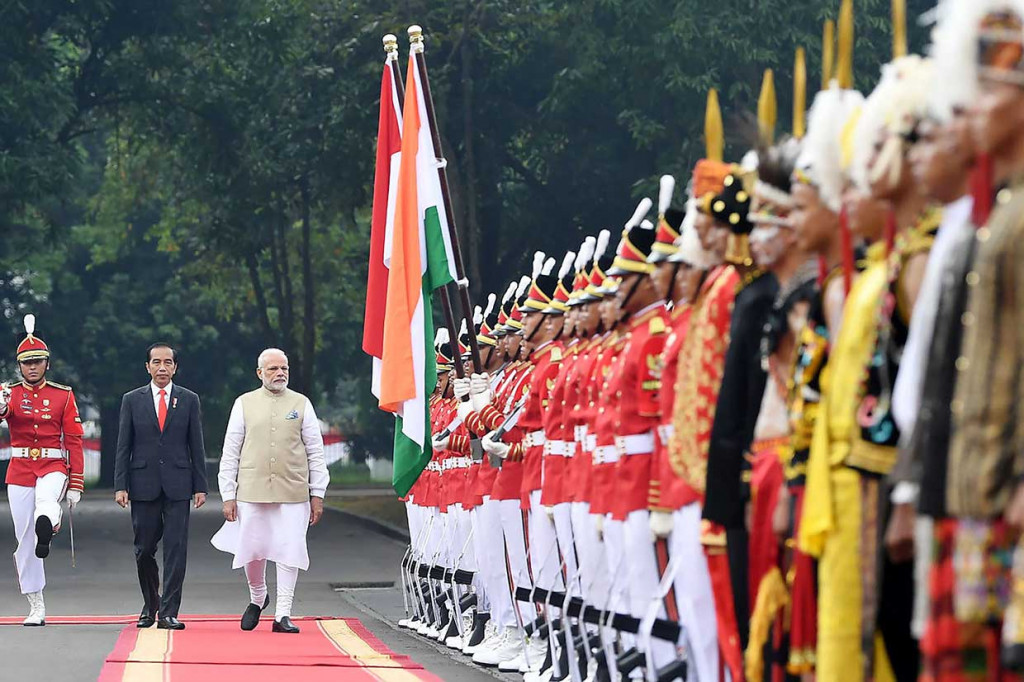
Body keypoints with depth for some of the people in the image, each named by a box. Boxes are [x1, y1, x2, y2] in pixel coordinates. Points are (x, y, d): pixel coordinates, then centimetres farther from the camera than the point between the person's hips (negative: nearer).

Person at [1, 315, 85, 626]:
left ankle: (46, 530, -60)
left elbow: (74, 441, 1)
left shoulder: (63, 395, 3)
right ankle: (36, 608, 7)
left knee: (46, 499, -37)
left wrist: (76, 484, -6)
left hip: (53, 467, 0)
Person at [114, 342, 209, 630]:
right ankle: (150, 606, 24)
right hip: (143, 484, 1)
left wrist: (200, 486, 1)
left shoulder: (189, 400, 7)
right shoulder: (132, 400, 6)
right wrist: (120, 486, -3)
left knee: (176, 549, -6)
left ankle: (169, 613, -4)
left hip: (177, 484, 0)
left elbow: (197, 446, 6)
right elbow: (123, 447, 5)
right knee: (144, 550, 6)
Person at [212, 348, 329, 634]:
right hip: (252, 492, 0)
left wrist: (317, 494, 3)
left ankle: (283, 614, 2)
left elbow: (315, 451, 9)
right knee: (252, 550, 2)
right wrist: (228, 495, 1)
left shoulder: (301, 404, 8)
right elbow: (230, 452, 7)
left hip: (293, 493, 0)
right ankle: (257, 598, 30)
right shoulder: (244, 404, 7)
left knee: (289, 551, -4)